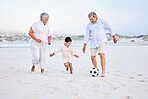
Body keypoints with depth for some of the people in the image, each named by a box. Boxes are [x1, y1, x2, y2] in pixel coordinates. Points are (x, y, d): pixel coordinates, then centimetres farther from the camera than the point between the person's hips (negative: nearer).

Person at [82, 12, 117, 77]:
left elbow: (110, 29, 7)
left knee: (101, 55, -22)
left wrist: (114, 37, 12)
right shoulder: (89, 25, 6)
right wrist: (84, 46, 10)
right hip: (93, 42, 4)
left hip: (102, 41, -4)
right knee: (92, 57, -1)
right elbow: (87, 35, 11)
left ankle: (103, 72, -20)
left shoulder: (102, 22, -3)